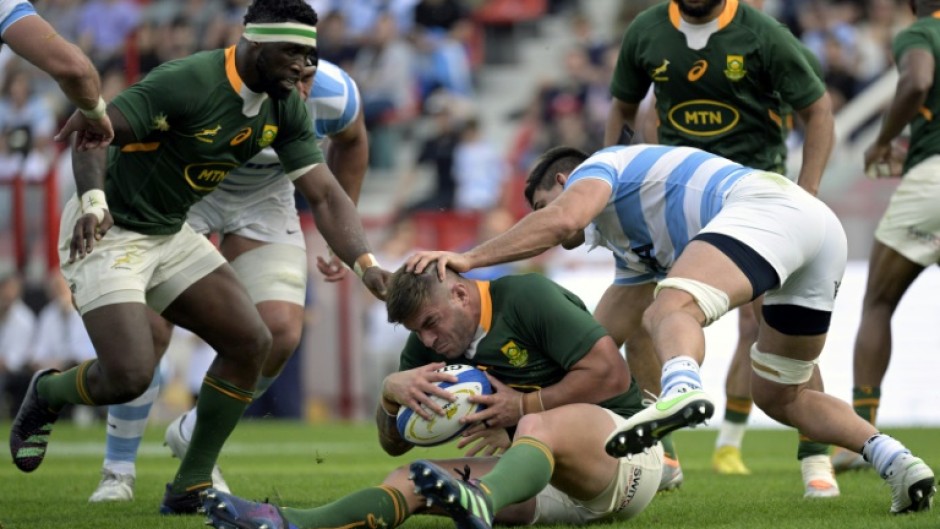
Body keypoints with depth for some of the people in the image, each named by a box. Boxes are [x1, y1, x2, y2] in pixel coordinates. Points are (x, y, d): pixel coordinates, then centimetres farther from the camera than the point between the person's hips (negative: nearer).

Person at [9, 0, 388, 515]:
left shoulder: (284, 108, -3)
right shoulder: (187, 83, -27)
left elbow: (324, 194, -5)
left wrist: (365, 264, -20)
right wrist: (93, 201, -45)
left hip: (169, 235, 8)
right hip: (105, 235, -8)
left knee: (250, 342, -4)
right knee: (129, 375, -19)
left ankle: (190, 489, 7)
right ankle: (46, 395, 17)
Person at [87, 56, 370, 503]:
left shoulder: (334, 94, -24)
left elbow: (351, 143, 1)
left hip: (263, 202, 3)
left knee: (282, 334, -14)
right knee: (148, 329, -15)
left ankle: (194, 438, 12)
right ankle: (117, 471, 4)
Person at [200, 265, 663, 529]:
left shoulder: (528, 298, -10)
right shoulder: (429, 346, 11)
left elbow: (612, 373, -15)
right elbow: (394, 442, 9)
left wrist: (525, 406, -16)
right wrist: (392, 390, -13)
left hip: (621, 442, -7)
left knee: (540, 427, -40)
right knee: (413, 481, -13)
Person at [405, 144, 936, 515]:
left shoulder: (597, 167, 13)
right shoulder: (631, 244, 38)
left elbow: (563, 218, -11)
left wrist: (468, 259, -10)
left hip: (767, 206, -9)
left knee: (671, 308, -29)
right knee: (781, 396, 21)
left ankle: (682, 391, -62)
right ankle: (894, 458, 5)